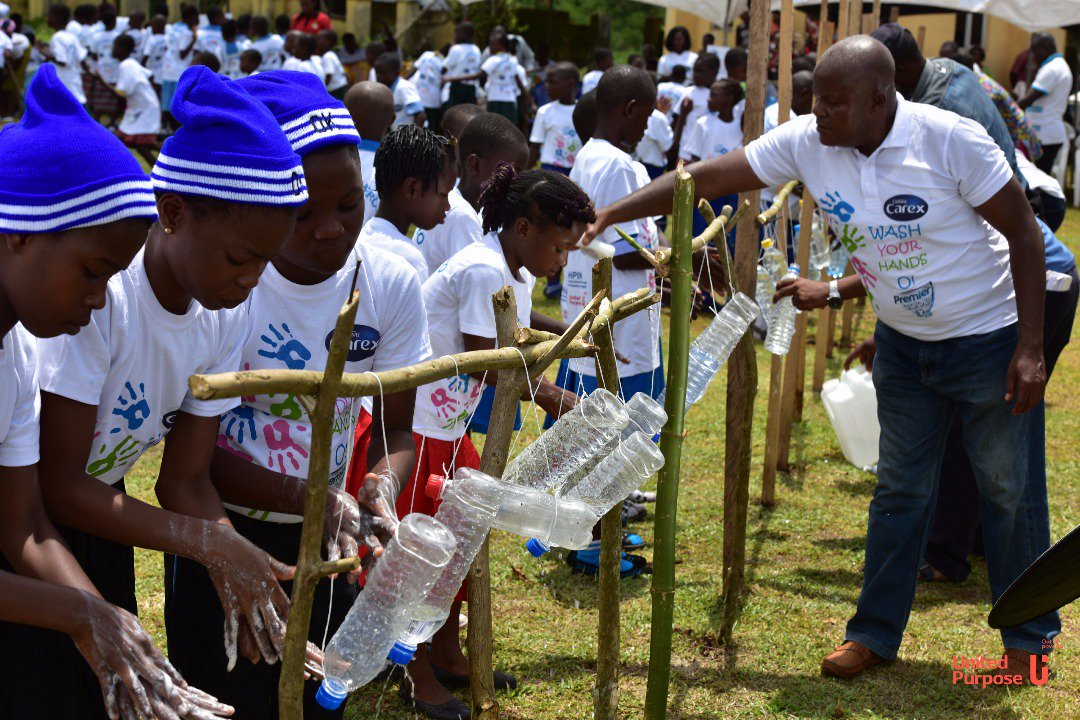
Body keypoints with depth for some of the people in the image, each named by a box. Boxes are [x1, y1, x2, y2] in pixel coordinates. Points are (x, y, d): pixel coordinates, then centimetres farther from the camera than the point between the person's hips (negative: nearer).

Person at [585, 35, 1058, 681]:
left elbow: (1024, 234, -18)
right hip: (904, 343, 5)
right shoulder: (806, 143, -13)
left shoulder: (952, 140, -25)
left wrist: (1031, 349, -20)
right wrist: (607, 215, -17)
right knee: (900, 488, 13)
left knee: (1011, 490, 6)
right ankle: (877, 633, 24)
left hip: (990, 339, -4)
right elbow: (706, 178, -11)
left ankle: (1031, 634, 24)